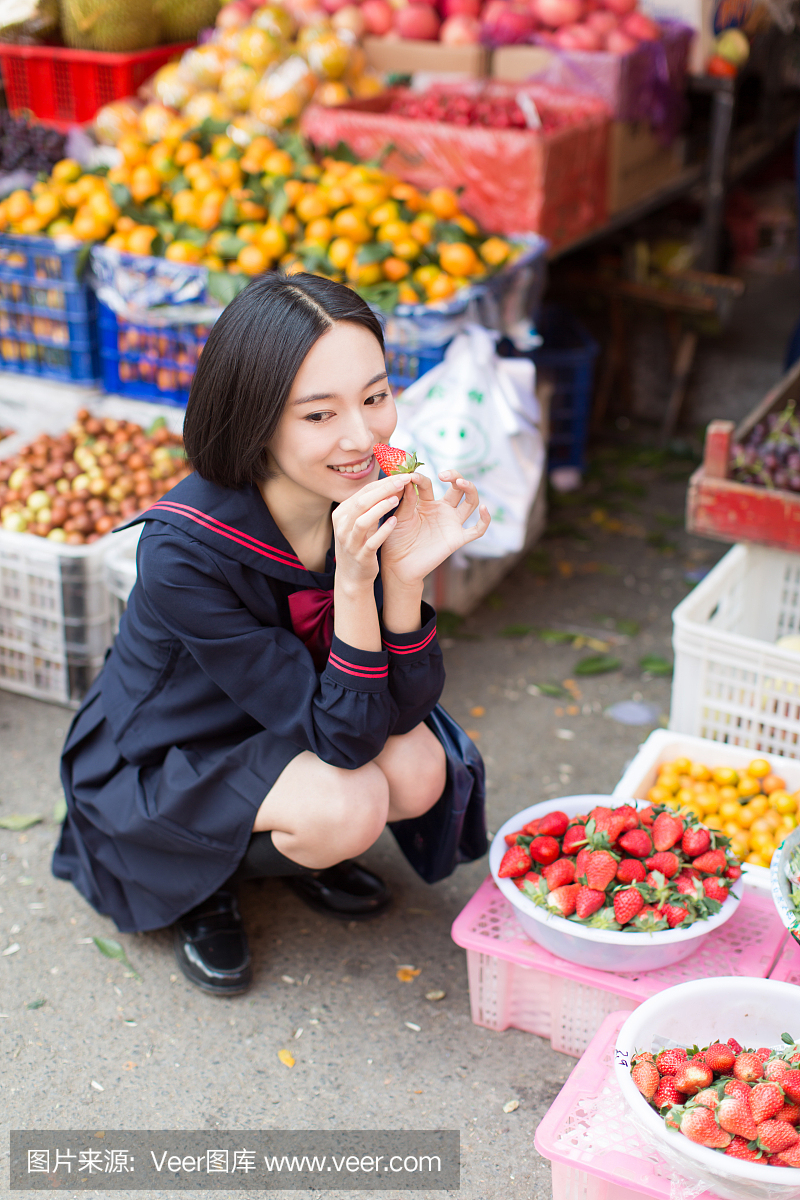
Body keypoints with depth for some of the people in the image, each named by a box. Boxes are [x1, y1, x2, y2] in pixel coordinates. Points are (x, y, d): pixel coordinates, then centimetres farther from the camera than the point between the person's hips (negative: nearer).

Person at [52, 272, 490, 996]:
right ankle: (202, 881, 3)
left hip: (281, 736, 5)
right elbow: (342, 739, -31)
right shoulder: (184, 550, -35)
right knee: (348, 806, -29)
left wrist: (404, 571, -35)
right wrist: (351, 581, -45)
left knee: (419, 771, -22)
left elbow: (403, 709, -19)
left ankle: (296, 843, 12)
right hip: (156, 767, -5)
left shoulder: (377, 498, -20)